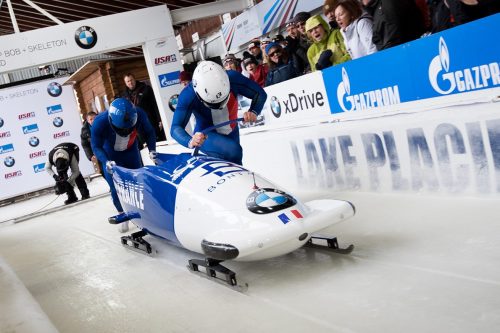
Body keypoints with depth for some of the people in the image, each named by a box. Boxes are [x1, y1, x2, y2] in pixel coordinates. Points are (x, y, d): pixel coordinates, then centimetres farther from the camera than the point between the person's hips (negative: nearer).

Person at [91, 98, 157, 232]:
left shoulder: (139, 115, -31)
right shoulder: (100, 122, -36)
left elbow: (149, 132, -11)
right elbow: (96, 147, -23)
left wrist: (152, 150, -25)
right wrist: (106, 162, -39)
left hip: (131, 151, 2)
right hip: (111, 155, -2)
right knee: (116, 187, -6)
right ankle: (122, 214, 14)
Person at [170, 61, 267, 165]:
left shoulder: (233, 78, -27)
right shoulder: (188, 95, -33)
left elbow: (260, 94, -12)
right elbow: (176, 128, -35)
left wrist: (253, 112, -32)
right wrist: (190, 141, -56)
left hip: (231, 134, 5)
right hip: (206, 137, -4)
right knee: (234, 151, -32)